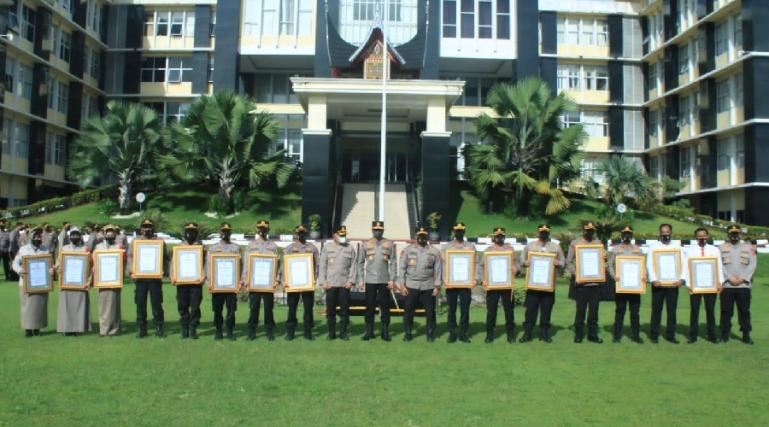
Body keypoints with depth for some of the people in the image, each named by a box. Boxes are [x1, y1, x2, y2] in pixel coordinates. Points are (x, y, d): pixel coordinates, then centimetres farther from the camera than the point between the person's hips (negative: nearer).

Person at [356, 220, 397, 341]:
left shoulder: (390, 244, 3)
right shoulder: (365, 245, 4)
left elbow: (393, 263, 2)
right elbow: (360, 263, 7)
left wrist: (392, 280, -4)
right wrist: (360, 279, 2)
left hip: (385, 281, 0)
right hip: (370, 281, 0)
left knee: (385, 307, 4)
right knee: (370, 307, 5)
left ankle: (385, 332, 14)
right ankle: (369, 332, 15)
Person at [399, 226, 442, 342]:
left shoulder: (434, 252, 2)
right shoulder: (408, 250, 2)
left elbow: (438, 270, 2)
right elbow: (402, 268, 2)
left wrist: (437, 286, -3)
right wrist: (402, 284, -4)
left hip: (428, 286, 0)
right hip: (411, 286, 0)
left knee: (430, 312, 5)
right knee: (408, 311, 4)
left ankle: (430, 334, 18)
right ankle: (408, 333, 18)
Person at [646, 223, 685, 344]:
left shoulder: (677, 248, 10)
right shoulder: (653, 247, 4)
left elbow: (683, 264, 3)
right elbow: (649, 264, -4)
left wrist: (681, 279, -12)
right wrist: (653, 279, -16)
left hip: (673, 283, 2)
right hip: (658, 283, -2)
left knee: (672, 310, 5)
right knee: (656, 310, 3)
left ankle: (670, 335, 14)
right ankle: (654, 335, 10)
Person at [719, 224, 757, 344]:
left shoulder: (748, 247, 10)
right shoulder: (722, 248, 8)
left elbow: (752, 265, 2)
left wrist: (743, 278, -9)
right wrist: (730, 278, -12)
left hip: (744, 285, 1)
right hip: (726, 285, -1)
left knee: (744, 311, 3)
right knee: (726, 311, 2)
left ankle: (746, 335, 11)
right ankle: (724, 334, 10)